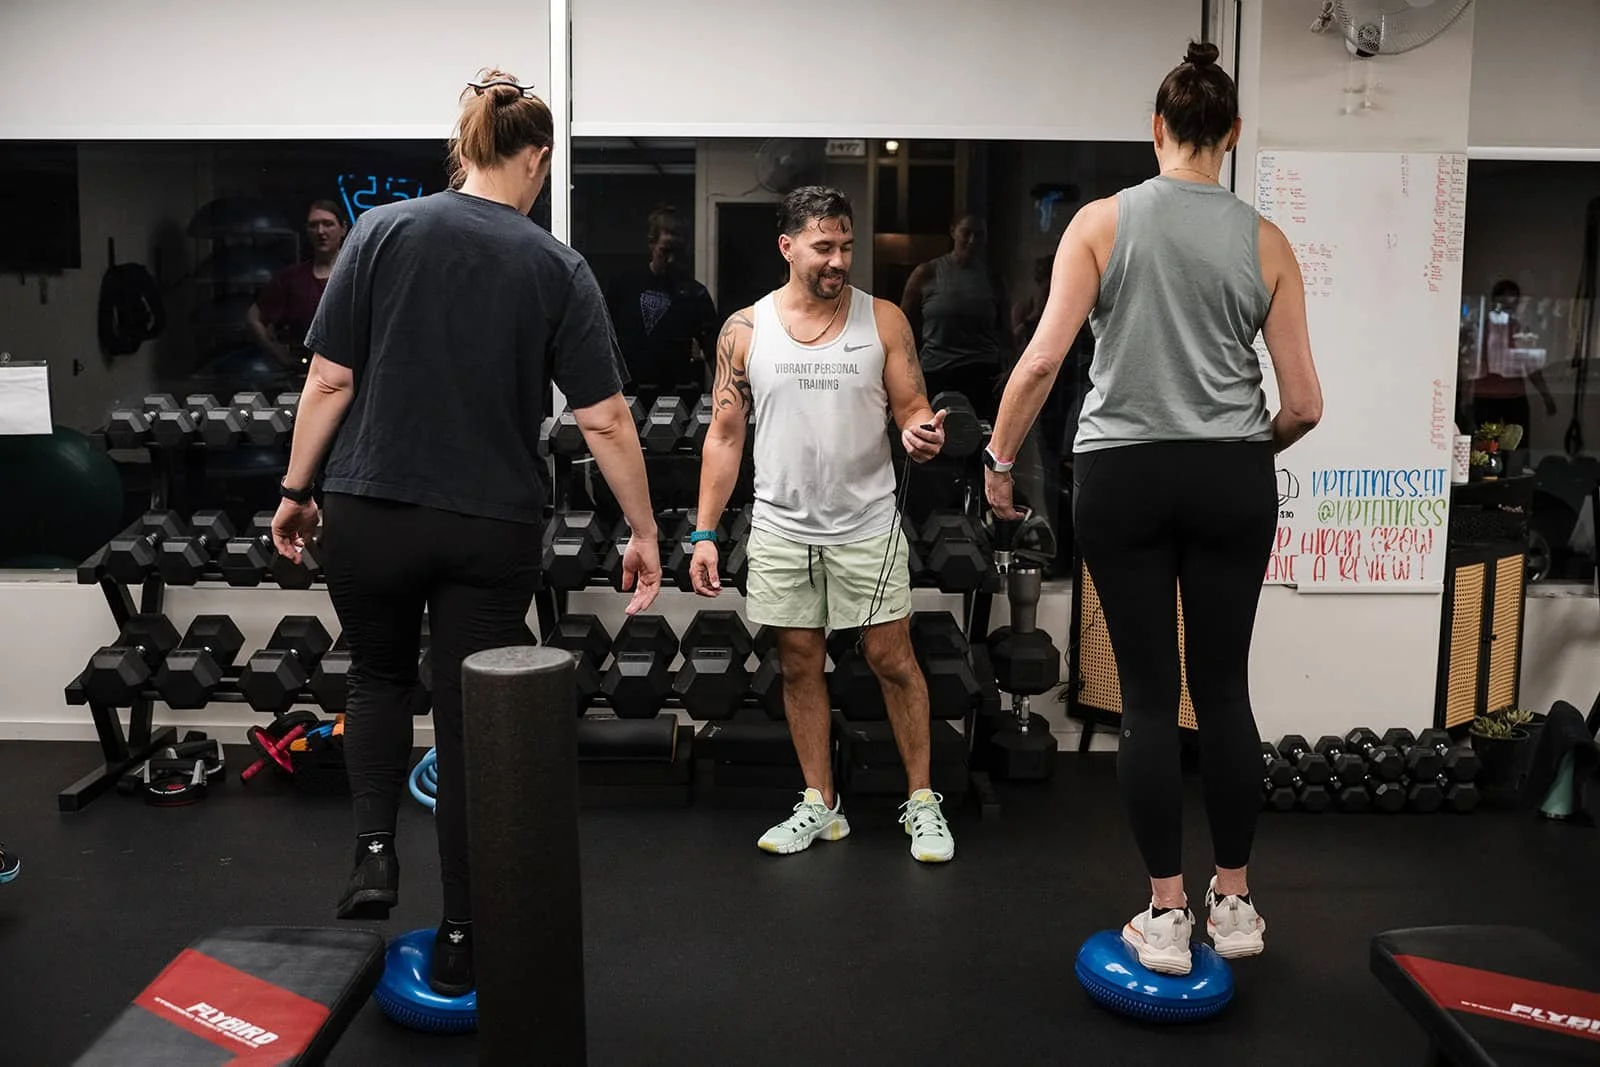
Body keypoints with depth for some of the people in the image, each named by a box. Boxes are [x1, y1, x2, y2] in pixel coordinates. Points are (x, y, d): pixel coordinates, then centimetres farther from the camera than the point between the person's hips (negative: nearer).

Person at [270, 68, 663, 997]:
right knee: (472, 720, 10)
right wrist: (645, 533, 2)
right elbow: (605, 418, -5)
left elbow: (331, 380, -3)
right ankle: (461, 941, 17)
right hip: (492, 526, -1)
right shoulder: (558, 266, -2)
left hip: (370, 511, 1)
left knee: (380, 674, 27)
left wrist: (296, 490, 8)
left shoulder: (383, 231, -1)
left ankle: (376, 850, 11)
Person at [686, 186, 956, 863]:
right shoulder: (745, 330, 1)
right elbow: (724, 435, 3)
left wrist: (920, 433, -24)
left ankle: (922, 802, 18)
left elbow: (913, 410, 2)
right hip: (781, 527, 1)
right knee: (799, 665, 9)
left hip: (866, 524, -1)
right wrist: (705, 533, -1)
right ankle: (820, 806, 23)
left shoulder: (884, 320, -1)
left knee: (892, 659, 3)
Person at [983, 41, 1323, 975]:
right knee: (1225, 690, 11)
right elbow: (1304, 403, 1)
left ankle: (1167, 916, 11)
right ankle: (1235, 904, 22)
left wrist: (999, 459, 1)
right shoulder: (1266, 241, 2)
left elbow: (1045, 357, -11)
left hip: (1124, 477, -1)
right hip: (1232, 480, 2)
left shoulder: (1103, 222, -2)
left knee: (1149, 696, 5)